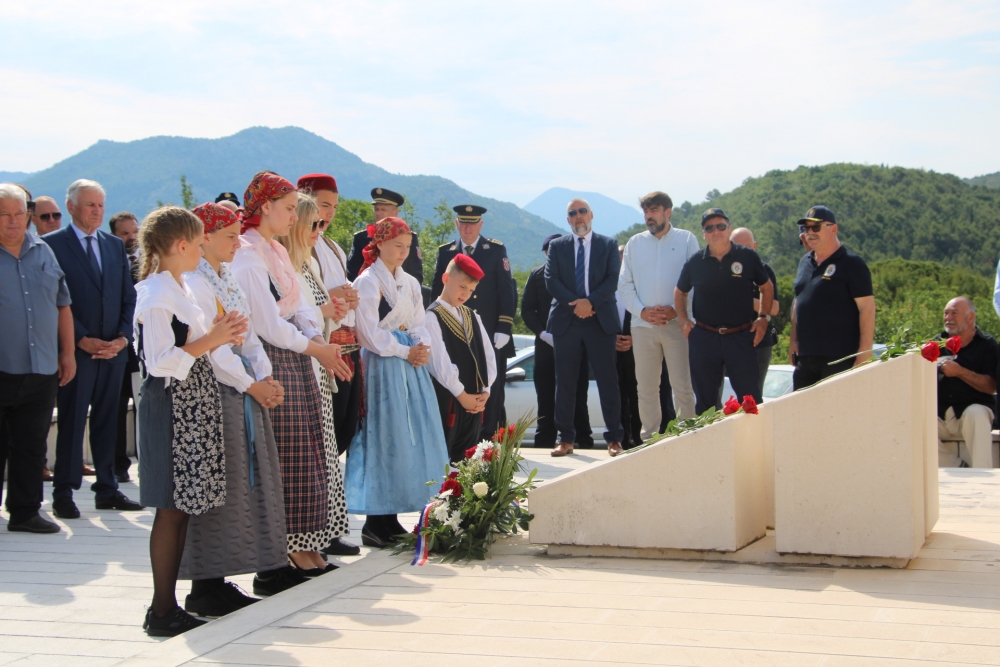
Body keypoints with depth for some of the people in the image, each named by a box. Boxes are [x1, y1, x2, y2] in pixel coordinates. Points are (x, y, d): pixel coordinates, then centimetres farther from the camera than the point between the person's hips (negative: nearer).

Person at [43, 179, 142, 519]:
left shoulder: (116, 246, 14)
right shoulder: (53, 245, -2)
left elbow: (129, 297, 13)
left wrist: (124, 337, -2)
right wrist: (82, 339, -14)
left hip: (114, 350, 5)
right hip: (76, 350, -5)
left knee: (107, 422, 9)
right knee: (71, 423, -1)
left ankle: (107, 489, 15)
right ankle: (64, 493, 5)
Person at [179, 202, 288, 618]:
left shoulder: (228, 280, 16)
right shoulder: (195, 284, -13)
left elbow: (248, 335, 16)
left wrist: (266, 377, 1)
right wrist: (251, 384, -13)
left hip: (244, 392, 9)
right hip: (213, 395, -9)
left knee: (242, 485, 10)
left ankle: (217, 581, 17)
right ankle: (205, 588, 2)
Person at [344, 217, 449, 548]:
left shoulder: (410, 283, 16)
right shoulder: (367, 282, -6)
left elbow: (418, 323, 16)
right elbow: (370, 333, -12)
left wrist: (422, 347, -4)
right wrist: (405, 352, -10)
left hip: (411, 364, 8)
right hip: (383, 367, -8)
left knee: (410, 441, 5)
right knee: (384, 441, -8)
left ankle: (391, 520, 11)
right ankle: (375, 524, -2)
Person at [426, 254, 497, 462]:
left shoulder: (473, 317, 16)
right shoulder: (432, 318, -8)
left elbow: (488, 355, 12)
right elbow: (439, 361, -16)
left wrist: (485, 391, -1)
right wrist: (462, 395, -14)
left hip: (474, 401, 7)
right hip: (447, 401, -7)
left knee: (466, 459, 9)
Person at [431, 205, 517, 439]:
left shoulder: (496, 250, 4)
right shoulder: (445, 252, 9)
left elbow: (507, 292, 0)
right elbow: (436, 293, 13)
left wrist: (504, 328, -7)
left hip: (489, 334, -2)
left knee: (491, 390, -1)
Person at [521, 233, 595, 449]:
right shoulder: (537, 276, 12)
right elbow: (527, 310, 9)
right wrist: (543, 333, -6)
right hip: (546, 344, 2)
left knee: (578, 398, 0)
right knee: (545, 399, 1)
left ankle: (584, 444, 3)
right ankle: (544, 445, 5)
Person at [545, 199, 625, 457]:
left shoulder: (608, 245, 8)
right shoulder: (557, 246, 11)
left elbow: (613, 280, -2)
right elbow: (551, 281, 1)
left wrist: (591, 302, -15)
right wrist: (576, 305, -11)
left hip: (601, 320, -1)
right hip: (566, 321, 1)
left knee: (608, 381, -1)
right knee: (565, 382, 2)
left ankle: (614, 438, 5)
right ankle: (566, 438, 8)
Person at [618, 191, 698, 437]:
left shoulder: (686, 239, 6)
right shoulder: (635, 243, 13)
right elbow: (624, 284, 10)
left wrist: (676, 310, -12)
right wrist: (642, 311, -5)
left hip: (677, 323, -3)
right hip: (643, 325, 3)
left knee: (683, 386, -5)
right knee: (646, 387, 5)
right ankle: (649, 438, 12)